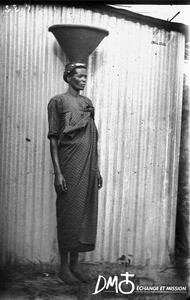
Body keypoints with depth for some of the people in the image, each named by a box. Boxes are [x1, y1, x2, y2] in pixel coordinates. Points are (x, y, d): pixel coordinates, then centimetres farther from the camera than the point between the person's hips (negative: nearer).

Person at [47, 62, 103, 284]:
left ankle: (75, 264, 20)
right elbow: (53, 139, -7)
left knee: (85, 213, 8)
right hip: (69, 166, -6)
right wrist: (57, 172, -14)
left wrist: (96, 169, 12)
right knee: (69, 214, 0)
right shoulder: (58, 102, -2)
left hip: (88, 166, 6)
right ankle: (64, 267, 13)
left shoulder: (88, 103, 16)